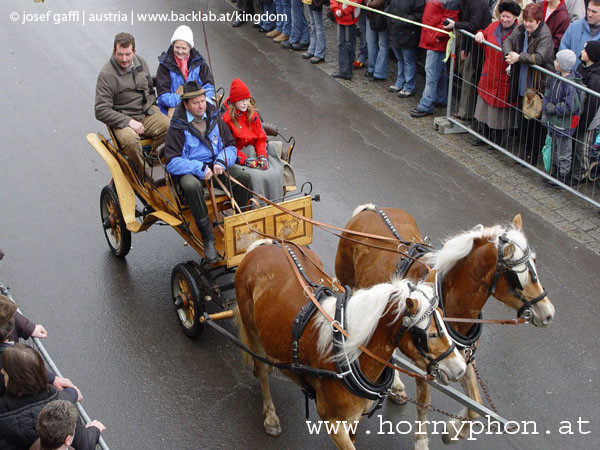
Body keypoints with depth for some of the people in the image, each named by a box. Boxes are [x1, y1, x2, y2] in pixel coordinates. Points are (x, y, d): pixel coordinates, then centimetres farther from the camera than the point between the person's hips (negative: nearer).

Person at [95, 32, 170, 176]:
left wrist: (151, 104, 10)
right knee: (130, 139, -38)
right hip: (123, 118, -5)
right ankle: (142, 174, -13)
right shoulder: (106, 74, -12)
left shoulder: (140, 62, 7)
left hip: (147, 112, 5)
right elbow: (101, 111, -16)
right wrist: (128, 122, -20)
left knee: (170, 127, -26)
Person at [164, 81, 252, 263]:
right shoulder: (177, 128, -8)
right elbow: (172, 163, -14)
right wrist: (199, 168, -25)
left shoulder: (214, 118, 6)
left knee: (244, 176, -21)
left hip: (215, 166, 4)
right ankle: (208, 240, -28)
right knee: (192, 186, -38)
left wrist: (222, 161, -13)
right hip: (190, 171, -4)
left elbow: (230, 146, 10)